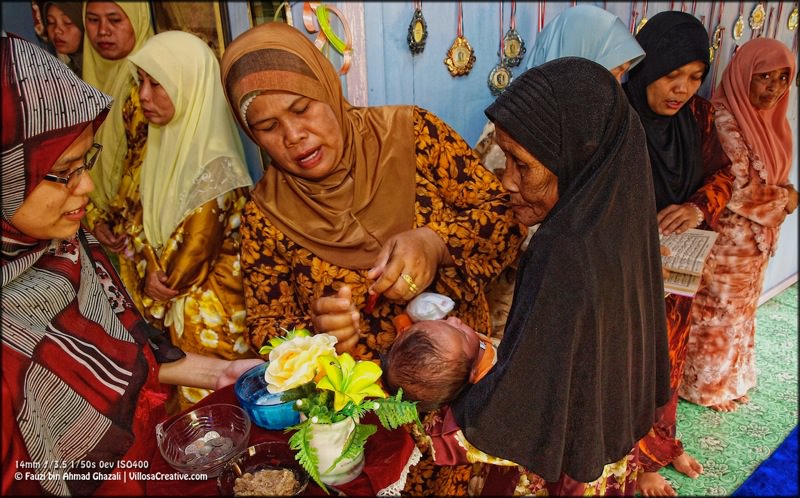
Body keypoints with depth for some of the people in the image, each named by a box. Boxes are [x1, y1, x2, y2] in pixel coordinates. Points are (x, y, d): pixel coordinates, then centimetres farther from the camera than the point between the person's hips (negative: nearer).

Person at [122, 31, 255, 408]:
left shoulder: (215, 167, -24)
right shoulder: (162, 143, 1)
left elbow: (193, 252, -19)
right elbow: (137, 219, 7)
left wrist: (161, 282, -3)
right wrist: (148, 270, -8)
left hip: (210, 313, -7)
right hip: (170, 305, 7)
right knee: (188, 393, 20)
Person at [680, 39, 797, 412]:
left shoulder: (768, 118, 5)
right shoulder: (725, 120, -23)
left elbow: (770, 177, 16)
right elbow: (738, 191, -24)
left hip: (755, 238, 8)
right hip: (727, 239, -8)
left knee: (740, 309, 22)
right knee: (718, 313, 8)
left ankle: (731, 377, 41)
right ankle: (705, 385, 28)